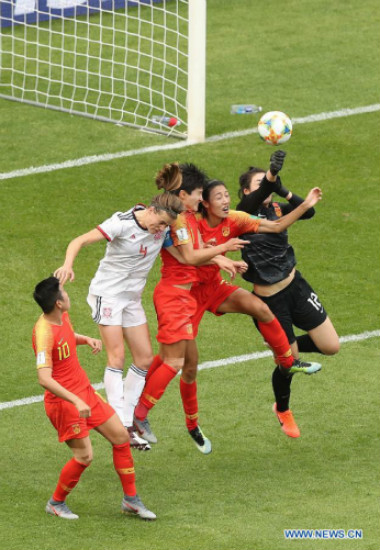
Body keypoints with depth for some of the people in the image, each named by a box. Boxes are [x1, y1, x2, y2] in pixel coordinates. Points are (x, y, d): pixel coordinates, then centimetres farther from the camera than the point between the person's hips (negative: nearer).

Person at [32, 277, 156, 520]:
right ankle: (56, 503, 15)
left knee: (121, 436, 8)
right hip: (63, 400, -9)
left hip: (85, 392, 9)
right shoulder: (44, 333, -27)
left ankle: (131, 499, 20)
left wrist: (87, 340, 5)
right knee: (84, 456, -9)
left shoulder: (63, 317, 1)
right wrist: (76, 401, -40)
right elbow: (45, 379, -34)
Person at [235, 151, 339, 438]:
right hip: (269, 299, -5)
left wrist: (285, 192, -33)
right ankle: (283, 411, 36)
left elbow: (308, 211, -16)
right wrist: (272, 174, -55)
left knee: (331, 346, 2)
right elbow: (257, 198, -36)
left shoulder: (277, 210, 1)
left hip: (295, 286, 5)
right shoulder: (245, 214, -13)